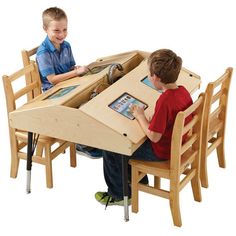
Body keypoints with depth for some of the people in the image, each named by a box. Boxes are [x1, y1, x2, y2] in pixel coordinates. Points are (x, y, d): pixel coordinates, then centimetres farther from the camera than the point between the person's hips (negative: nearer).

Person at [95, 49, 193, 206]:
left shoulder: (164, 101, -33)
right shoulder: (183, 91, -6)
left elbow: (154, 136, -27)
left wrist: (140, 116, -13)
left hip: (162, 152, -9)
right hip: (177, 144, 9)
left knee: (110, 149, 2)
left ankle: (119, 195, 20)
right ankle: (139, 179, 41)